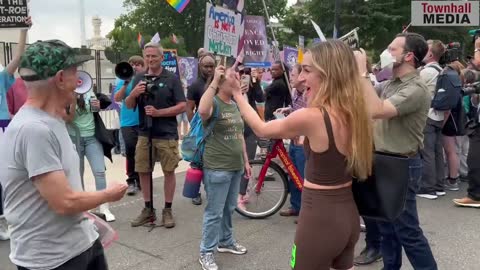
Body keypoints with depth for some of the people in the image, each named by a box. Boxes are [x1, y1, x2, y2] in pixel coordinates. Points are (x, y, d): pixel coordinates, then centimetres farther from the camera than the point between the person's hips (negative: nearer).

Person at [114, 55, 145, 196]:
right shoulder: (124, 80, 5)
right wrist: (126, 83, -13)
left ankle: (141, 180, 21)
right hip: (128, 122, 0)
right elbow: (117, 98, -3)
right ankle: (132, 181, 9)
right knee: (130, 151, -1)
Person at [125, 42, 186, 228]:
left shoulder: (172, 79, -3)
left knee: (169, 171, 3)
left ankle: (167, 210, 15)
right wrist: (133, 94, -14)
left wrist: (159, 112, -18)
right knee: (143, 172, 8)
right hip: (144, 133, 4)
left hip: (167, 134, -3)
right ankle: (148, 209, 22)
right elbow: (129, 106, 8)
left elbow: (182, 107, -8)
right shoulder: (138, 78, 8)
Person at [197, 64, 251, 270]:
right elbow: (202, 111, -39)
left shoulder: (235, 105, 12)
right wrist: (214, 80, -34)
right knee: (214, 212, 1)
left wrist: (245, 161, 17)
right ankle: (206, 252, 15)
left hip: (235, 167, 8)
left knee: (229, 209, 20)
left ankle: (226, 241, 38)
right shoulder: (214, 103, -12)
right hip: (217, 168, -8)